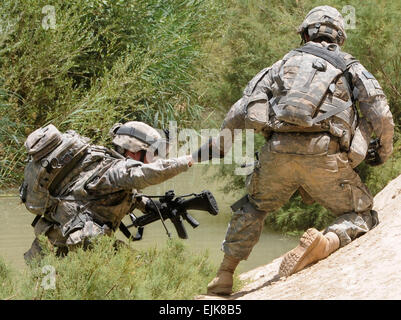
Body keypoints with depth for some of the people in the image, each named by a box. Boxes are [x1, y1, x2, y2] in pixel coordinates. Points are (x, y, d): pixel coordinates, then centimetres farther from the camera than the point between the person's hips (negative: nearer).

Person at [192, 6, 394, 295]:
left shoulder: (286, 63, 23)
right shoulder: (351, 68, 19)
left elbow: (242, 111, 18)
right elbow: (381, 116, 7)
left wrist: (218, 144, 31)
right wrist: (385, 151, 26)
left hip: (278, 152, 2)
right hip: (324, 155, -2)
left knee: (253, 206, 29)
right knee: (362, 216, 13)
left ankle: (224, 276, 20)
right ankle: (327, 242, -19)